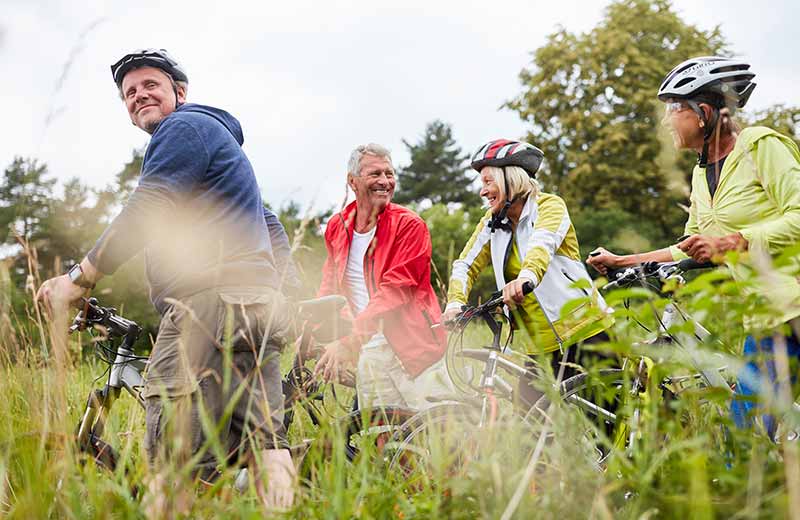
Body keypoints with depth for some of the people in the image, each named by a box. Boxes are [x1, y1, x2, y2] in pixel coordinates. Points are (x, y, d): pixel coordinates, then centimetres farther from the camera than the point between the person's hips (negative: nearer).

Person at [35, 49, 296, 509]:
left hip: (210, 301, -10)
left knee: (176, 468, -14)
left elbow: (146, 212, -11)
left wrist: (77, 279, -9)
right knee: (264, 441, 4)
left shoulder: (184, 127, 2)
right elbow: (271, 226, 33)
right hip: (262, 305, 10)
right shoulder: (221, 132, 33)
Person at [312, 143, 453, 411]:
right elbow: (329, 285, 20)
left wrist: (347, 341, -26)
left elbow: (394, 290, -19)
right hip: (367, 352, 4)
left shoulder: (409, 225, -9)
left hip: (412, 345, -4)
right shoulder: (337, 226, 8)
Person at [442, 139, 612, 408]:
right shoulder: (491, 223, 10)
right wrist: (455, 303, -17)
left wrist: (527, 277, -47)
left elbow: (544, 242, -26)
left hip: (584, 331, -5)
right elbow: (466, 265, 3)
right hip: (541, 346, 5)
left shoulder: (549, 204, -5)